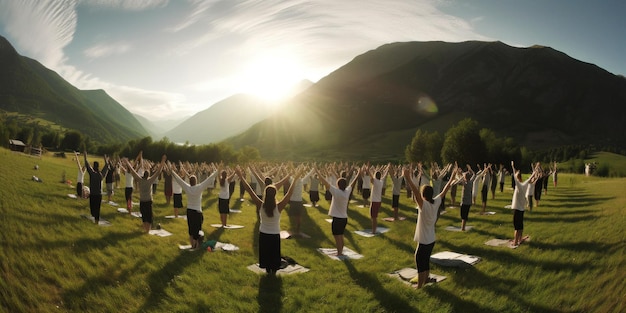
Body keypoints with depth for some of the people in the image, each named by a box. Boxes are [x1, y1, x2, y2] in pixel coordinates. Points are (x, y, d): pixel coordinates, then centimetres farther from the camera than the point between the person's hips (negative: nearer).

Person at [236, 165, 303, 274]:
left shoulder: (261, 205, -23)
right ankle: (273, 270, 33)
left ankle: (268, 269, 34)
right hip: (275, 235, -1)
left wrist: (241, 177, -22)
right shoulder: (279, 206, -26)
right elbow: (289, 193, -26)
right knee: (274, 254, 20)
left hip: (263, 234, 1)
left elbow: (250, 191, -23)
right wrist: (295, 180, -24)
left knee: (265, 253, 21)